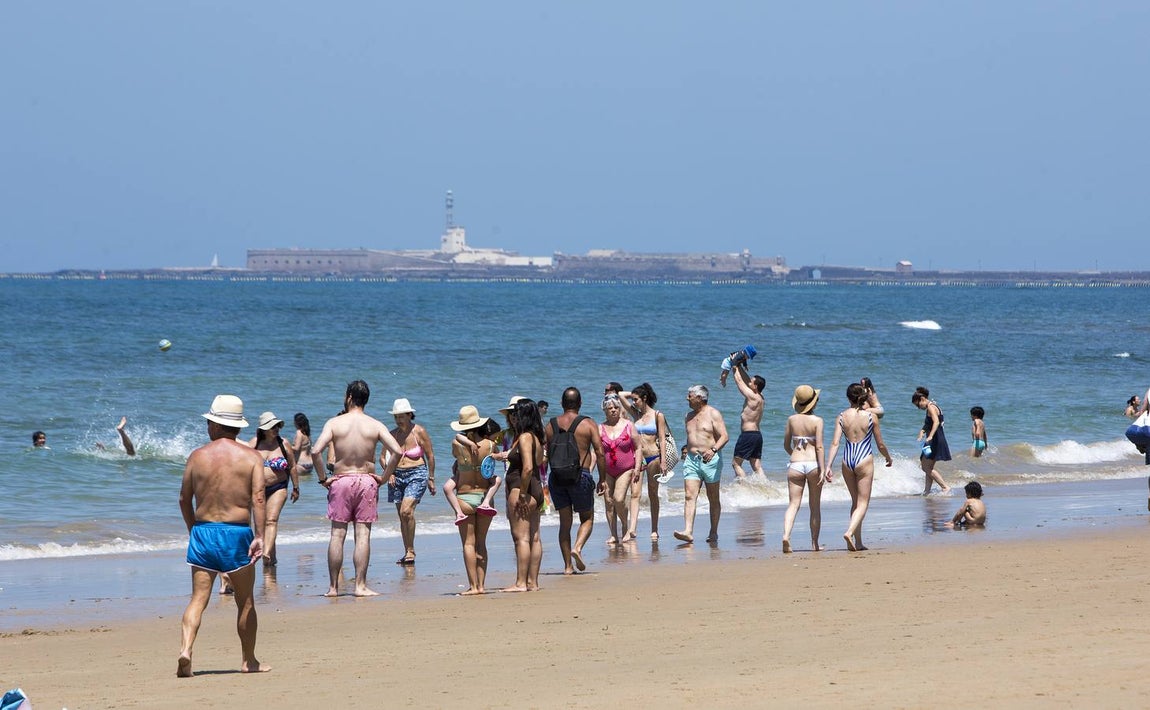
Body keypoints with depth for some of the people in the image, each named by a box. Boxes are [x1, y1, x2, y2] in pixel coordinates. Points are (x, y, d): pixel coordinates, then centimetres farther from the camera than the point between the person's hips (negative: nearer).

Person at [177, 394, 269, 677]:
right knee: (245, 601, 12)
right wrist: (259, 535, -16)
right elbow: (258, 498, -13)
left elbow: (184, 499, 10)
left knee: (198, 598, 0)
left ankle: (185, 650, -21)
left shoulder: (197, 457, 4)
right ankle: (248, 660, 20)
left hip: (202, 531, 1)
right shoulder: (251, 457, -1)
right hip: (237, 533, -1)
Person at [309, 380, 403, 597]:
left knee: (337, 534, 4)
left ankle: (333, 586, 6)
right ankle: (360, 585, -2)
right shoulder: (375, 425, -1)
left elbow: (315, 451, -15)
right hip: (367, 480, 0)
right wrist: (384, 478, 0)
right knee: (363, 534, 1)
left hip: (340, 481, 0)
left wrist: (323, 479, -4)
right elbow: (398, 452, -10)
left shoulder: (334, 423, -4)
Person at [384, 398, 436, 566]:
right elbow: (383, 457, 9)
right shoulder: (392, 434, 4)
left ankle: (411, 551, -15)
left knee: (406, 511, -22)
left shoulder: (419, 432, -5)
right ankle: (408, 553, 18)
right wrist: (389, 473, -8)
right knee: (402, 517, 8)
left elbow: (430, 456, 2)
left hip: (417, 475, -5)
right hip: (397, 476, 5)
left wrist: (431, 479, 4)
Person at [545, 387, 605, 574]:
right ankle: (577, 548, -14)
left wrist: (544, 478, 18)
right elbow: (599, 452, -6)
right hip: (581, 475, -3)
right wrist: (602, 479, 1)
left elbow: (545, 454, 8)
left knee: (565, 522, 10)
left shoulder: (551, 425, 7)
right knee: (587, 518, 12)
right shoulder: (588, 424, -1)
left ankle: (568, 565, 8)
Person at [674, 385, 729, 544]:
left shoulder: (713, 414, -3)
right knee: (689, 496, -10)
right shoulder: (689, 416, 17)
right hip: (692, 459, 5)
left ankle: (714, 533, 11)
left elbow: (724, 436, -11)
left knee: (713, 499, 4)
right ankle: (688, 532, -19)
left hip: (710, 459, -5)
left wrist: (713, 449, -27)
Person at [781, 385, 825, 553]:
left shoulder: (791, 419, 4)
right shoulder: (817, 421, -5)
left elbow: (786, 446, 10)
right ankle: (815, 543, 17)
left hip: (795, 464, 2)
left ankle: (786, 535, -25)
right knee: (815, 506, 11)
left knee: (793, 504, -2)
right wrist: (822, 470, -10)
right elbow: (819, 447, -11)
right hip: (813, 464, -2)